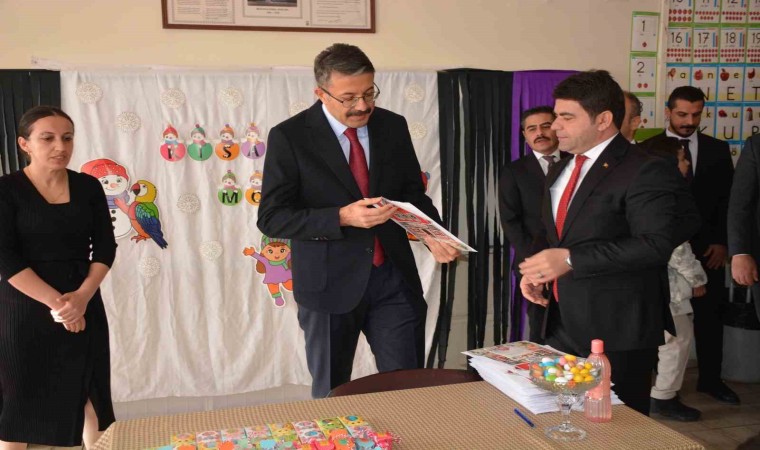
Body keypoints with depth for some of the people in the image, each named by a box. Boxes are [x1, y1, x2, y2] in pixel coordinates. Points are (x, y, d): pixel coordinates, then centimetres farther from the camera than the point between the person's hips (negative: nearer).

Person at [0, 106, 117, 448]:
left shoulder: (88, 187, 3)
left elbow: (105, 247, 0)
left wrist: (82, 296, -15)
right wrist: (55, 302, -20)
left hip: (84, 304, 3)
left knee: (90, 391, 10)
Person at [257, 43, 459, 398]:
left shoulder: (393, 126, 3)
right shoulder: (289, 137, -9)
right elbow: (272, 217, -12)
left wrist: (432, 235, -8)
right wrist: (343, 217, -25)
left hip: (394, 278, 3)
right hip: (330, 284, -2)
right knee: (332, 396, 13)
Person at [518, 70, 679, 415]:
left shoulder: (644, 170, -12)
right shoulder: (559, 173, 15)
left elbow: (655, 244, -22)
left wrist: (571, 259, -24)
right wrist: (536, 272, 4)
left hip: (617, 334, -7)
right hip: (562, 326, 8)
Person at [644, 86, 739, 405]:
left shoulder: (718, 150, 8)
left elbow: (728, 199, 7)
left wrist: (722, 242, -2)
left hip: (707, 247, 3)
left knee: (709, 315, 9)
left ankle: (710, 379, 24)